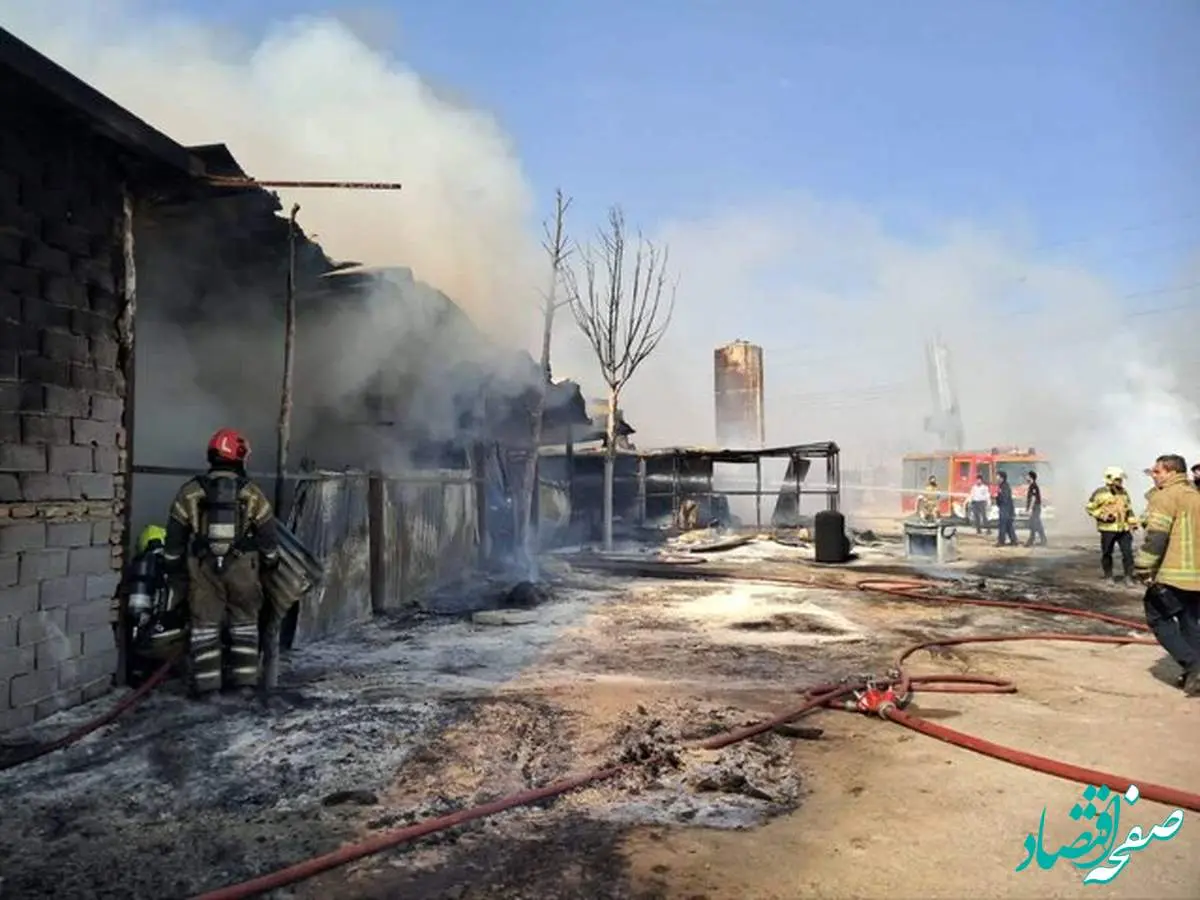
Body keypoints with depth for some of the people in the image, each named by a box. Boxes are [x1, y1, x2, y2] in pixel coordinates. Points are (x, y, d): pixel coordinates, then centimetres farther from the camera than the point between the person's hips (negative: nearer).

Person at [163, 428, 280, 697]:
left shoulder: (190, 491, 2)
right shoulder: (252, 493, 0)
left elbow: (175, 533, 6)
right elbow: (268, 533, 3)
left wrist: (173, 562, 17)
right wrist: (270, 560, 16)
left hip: (203, 566, 0)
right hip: (242, 566, 0)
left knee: (205, 623, 5)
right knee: (244, 621, 10)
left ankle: (206, 682, 6)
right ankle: (244, 677, 12)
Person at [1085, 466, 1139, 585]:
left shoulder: (1124, 493, 13)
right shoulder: (1100, 493, -4)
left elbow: (1129, 510, 21)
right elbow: (1090, 508, -3)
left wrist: (1133, 523, 13)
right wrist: (1103, 515, -15)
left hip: (1124, 529, 4)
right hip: (1107, 529, -4)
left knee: (1128, 552, -1)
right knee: (1107, 553, 5)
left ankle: (1129, 577, 9)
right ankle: (1108, 576, 19)